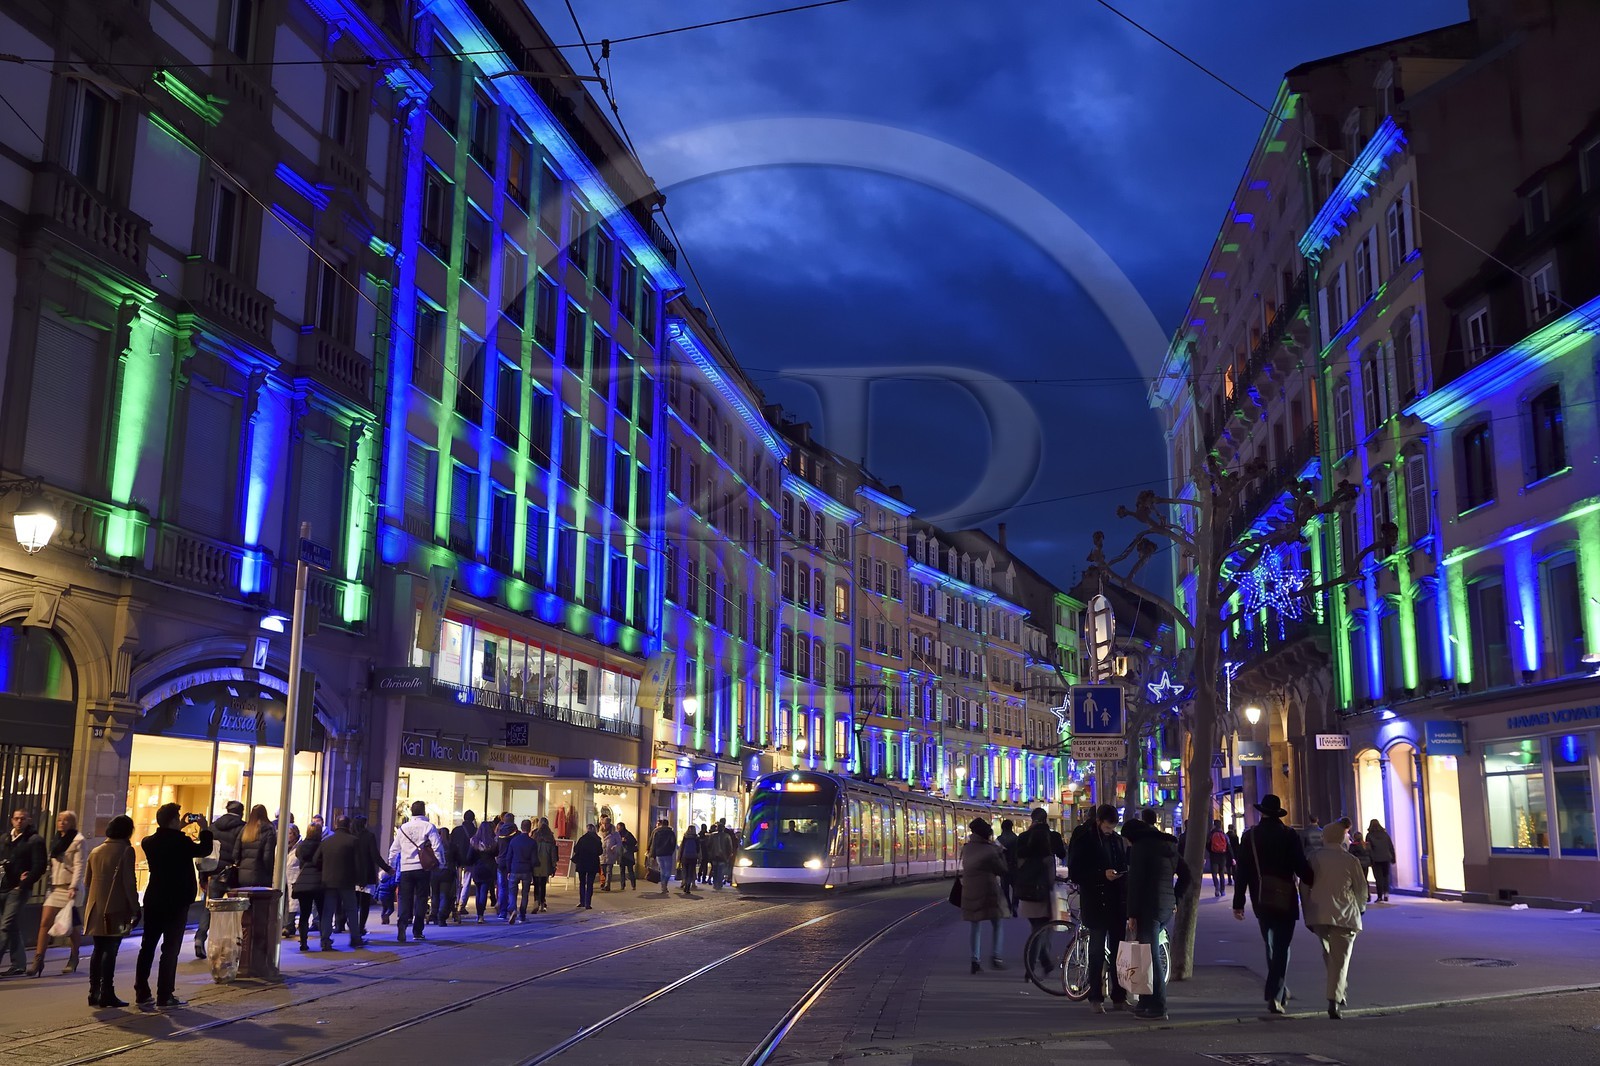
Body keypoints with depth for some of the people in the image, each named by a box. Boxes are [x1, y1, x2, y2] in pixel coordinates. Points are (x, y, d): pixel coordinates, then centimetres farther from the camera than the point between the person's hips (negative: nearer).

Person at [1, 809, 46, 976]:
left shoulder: (35, 840, -3)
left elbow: (39, 867, -10)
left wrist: (24, 884, -15)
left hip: (18, 889, -7)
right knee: (13, 927, 11)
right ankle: (18, 964, 17)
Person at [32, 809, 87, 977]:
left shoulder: (79, 842, -6)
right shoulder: (57, 841, 16)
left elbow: (79, 867, -14)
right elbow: (53, 865, 19)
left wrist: (74, 887, -23)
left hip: (70, 889, -6)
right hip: (55, 888, 6)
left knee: (72, 925, 4)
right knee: (45, 922, -6)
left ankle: (73, 960, 19)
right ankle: (38, 960, -6)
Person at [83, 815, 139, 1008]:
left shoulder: (96, 851, 14)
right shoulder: (125, 850, -7)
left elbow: (87, 881, 17)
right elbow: (128, 882, -12)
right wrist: (135, 907, -7)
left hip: (96, 909, 6)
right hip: (115, 910, -6)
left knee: (98, 950, 13)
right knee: (110, 951, -5)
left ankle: (94, 992, 15)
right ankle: (106, 994, -5)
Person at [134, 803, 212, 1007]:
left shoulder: (149, 842, 1)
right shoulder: (181, 842, -17)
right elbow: (205, 849, -4)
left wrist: (178, 829, 24)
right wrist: (205, 827, 6)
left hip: (153, 900, 6)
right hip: (177, 902, -6)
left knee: (147, 946, 12)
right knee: (170, 949, -2)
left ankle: (141, 992, 16)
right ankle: (164, 996, -1)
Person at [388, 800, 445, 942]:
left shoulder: (403, 828, 8)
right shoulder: (428, 827, -3)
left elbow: (394, 849, 13)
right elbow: (437, 847, -10)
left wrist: (391, 866, 23)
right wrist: (438, 863, 0)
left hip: (405, 869, 2)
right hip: (422, 868, -2)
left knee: (405, 899, 5)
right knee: (421, 899, 6)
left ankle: (402, 923, -21)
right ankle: (417, 931, 6)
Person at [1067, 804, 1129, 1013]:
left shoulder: (1116, 839, 10)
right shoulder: (1083, 839, -6)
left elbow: (1124, 868, 17)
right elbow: (1074, 873, -9)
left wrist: (1126, 898, 3)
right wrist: (1102, 874, -20)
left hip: (1117, 903, 5)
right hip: (1095, 904, -5)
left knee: (1118, 950, 7)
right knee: (1097, 951, 1)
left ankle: (1119, 997, 15)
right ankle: (1095, 998, 9)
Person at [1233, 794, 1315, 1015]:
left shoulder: (1250, 836, -1)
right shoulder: (1290, 835, -5)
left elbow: (1242, 872, -2)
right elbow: (1302, 868, -9)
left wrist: (1238, 903, 1)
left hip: (1261, 900, 2)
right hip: (1285, 899, -2)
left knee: (1271, 946, 19)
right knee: (1281, 947, 0)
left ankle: (1278, 991, 26)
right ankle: (1275, 996, -10)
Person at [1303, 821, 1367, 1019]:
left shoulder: (1314, 858, 1)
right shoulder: (1351, 860, -4)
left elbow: (1304, 887, 2)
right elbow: (1361, 889, 5)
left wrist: (1308, 912, 13)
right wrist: (1359, 908, 25)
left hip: (1318, 915, 2)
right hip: (1344, 916, -2)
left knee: (1329, 954, 22)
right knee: (1340, 959, -1)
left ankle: (1339, 991, 25)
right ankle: (1334, 1001, -11)